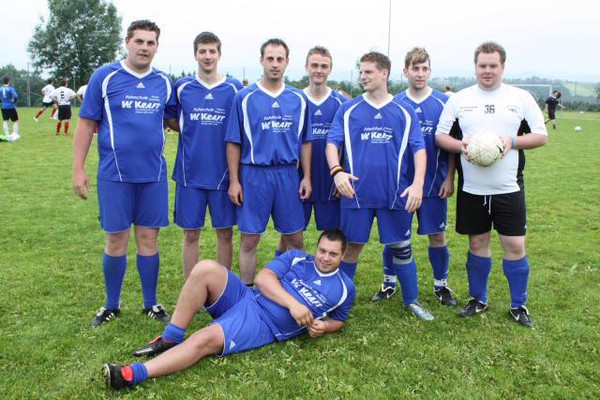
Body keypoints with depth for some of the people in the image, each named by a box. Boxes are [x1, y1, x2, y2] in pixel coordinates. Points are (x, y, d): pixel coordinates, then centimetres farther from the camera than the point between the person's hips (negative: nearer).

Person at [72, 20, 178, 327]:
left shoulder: (164, 82, 7)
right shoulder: (105, 77, -1)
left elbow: (174, 121, 16)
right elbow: (87, 124, -1)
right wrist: (78, 169, -5)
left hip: (153, 174, 2)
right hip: (115, 174, -2)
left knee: (148, 238, 8)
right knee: (116, 240, 5)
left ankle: (150, 303, 22)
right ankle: (111, 306, 23)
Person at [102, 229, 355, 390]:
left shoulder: (344, 288, 8)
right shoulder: (297, 258, 10)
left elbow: (339, 320, 20)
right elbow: (263, 277, -2)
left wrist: (323, 326, -4)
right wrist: (292, 303, -16)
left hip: (263, 327, -3)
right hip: (244, 298, 4)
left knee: (206, 339, -30)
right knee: (206, 268, -25)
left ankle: (132, 375, -32)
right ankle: (170, 339, -14)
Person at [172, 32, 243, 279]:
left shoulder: (234, 88, 1)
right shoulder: (181, 87, 3)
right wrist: (197, 130, -1)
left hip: (223, 173, 0)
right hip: (190, 173, 1)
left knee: (225, 233, 7)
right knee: (191, 234, 7)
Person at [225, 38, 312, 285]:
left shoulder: (298, 99, 7)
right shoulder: (245, 97, 0)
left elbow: (305, 141, 11)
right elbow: (233, 143, 0)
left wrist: (306, 177, 4)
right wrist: (234, 181, -5)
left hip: (288, 174, 2)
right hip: (253, 174, -2)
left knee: (295, 238, 9)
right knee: (249, 239, 4)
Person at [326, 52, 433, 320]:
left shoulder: (404, 111, 4)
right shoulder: (348, 109, 4)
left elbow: (418, 148, 0)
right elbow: (332, 143, -2)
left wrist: (417, 183, -14)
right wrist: (337, 171, -21)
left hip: (396, 194, 0)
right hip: (357, 193, 0)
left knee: (401, 247, 10)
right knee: (351, 246, 9)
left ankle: (411, 300, 27)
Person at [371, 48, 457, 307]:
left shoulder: (443, 103, -2)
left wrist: (449, 178, -4)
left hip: (434, 183, -1)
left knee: (437, 235, 7)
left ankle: (441, 284, 25)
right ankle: (389, 282, 25)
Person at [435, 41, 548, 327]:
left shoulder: (521, 98, 2)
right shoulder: (459, 99, 4)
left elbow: (541, 136, 2)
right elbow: (440, 136, 5)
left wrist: (513, 141, -16)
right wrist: (460, 145, -16)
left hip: (509, 188, -1)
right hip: (471, 189, 1)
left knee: (515, 245, 1)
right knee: (477, 243, 11)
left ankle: (518, 305, 19)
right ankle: (478, 300, 27)